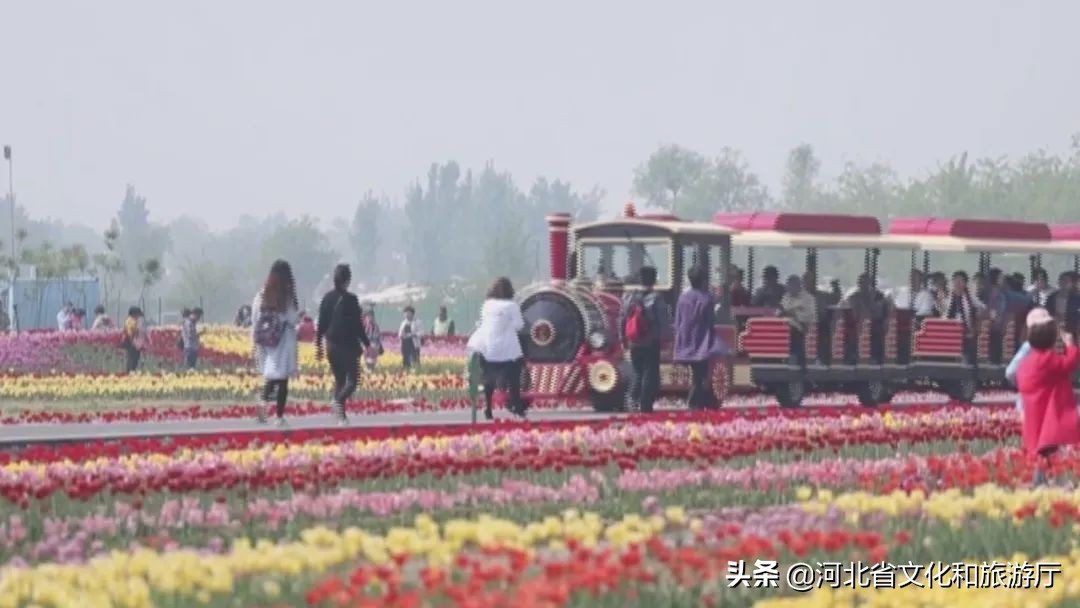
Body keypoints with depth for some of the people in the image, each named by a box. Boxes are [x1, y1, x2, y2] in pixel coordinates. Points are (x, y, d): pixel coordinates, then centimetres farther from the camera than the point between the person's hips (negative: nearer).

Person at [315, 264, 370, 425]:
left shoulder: (327, 298, 3)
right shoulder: (351, 300, -12)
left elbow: (321, 324, 7)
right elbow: (358, 325, -11)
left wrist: (318, 345, 15)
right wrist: (367, 345, -3)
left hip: (332, 345, 5)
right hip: (349, 345, -5)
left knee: (339, 379, 14)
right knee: (352, 380, 1)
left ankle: (341, 416, 9)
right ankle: (338, 400, -27)